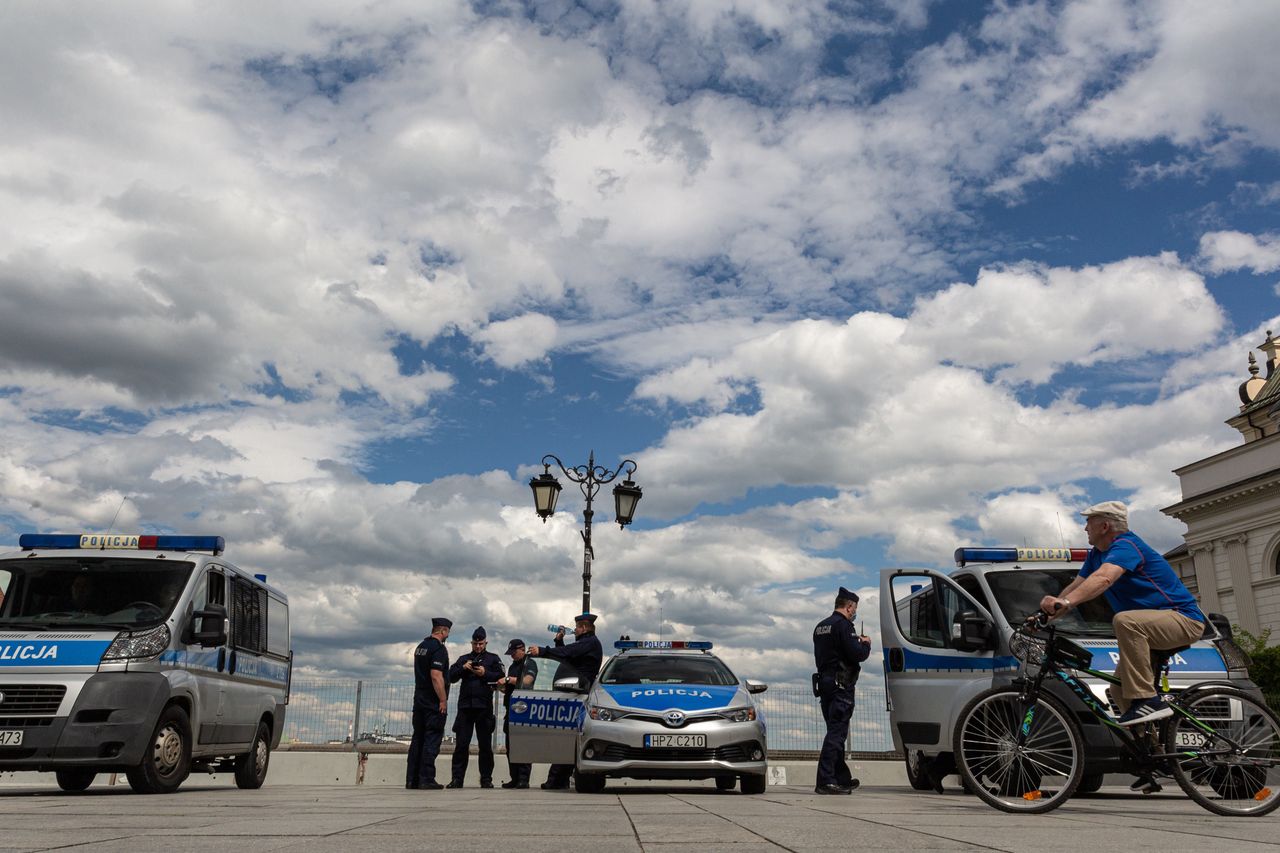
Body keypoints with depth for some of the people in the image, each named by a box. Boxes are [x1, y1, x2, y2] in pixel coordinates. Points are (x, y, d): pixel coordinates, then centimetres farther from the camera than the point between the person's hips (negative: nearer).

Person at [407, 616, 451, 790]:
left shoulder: (420, 646, 15)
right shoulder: (438, 648, -14)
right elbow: (436, 676, -22)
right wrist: (443, 700, -18)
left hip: (419, 700, 9)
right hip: (434, 703, -9)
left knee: (417, 739, 11)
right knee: (432, 740, -5)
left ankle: (412, 779, 12)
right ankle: (426, 780, -7)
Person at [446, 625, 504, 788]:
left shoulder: (493, 659, 12)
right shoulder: (463, 659, 18)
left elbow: (500, 677, 0)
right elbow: (451, 677, 8)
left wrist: (485, 673, -13)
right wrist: (463, 668, -8)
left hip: (484, 707, -1)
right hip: (465, 706, 2)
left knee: (485, 744, 3)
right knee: (461, 744, -1)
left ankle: (486, 779, 8)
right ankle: (457, 778, 2)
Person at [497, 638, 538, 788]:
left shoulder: (529, 663, -1)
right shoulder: (512, 666, 24)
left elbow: (526, 681, -17)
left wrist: (508, 679, -16)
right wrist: (501, 687, 8)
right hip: (511, 708, 8)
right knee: (511, 746, 6)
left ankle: (523, 779, -12)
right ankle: (514, 778, 9)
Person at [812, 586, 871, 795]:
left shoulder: (820, 626, 17)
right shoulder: (843, 625, -12)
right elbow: (857, 654, -19)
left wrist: (856, 643, 19)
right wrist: (865, 644, 2)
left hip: (824, 682, 9)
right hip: (841, 685, -9)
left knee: (835, 731, 16)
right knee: (837, 732, -9)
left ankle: (843, 778, 24)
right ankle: (825, 782, -12)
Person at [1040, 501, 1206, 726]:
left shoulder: (1125, 546, -21)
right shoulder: (1096, 554, 10)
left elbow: (1103, 579, -40)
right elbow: (1076, 586, 6)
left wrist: (1065, 602, -53)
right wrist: (1047, 614, -6)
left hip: (1184, 619, -10)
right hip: (1155, 624, 10)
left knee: (1125, 621, -37)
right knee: (1120, 685, 9)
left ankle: (1148, 700, -33)